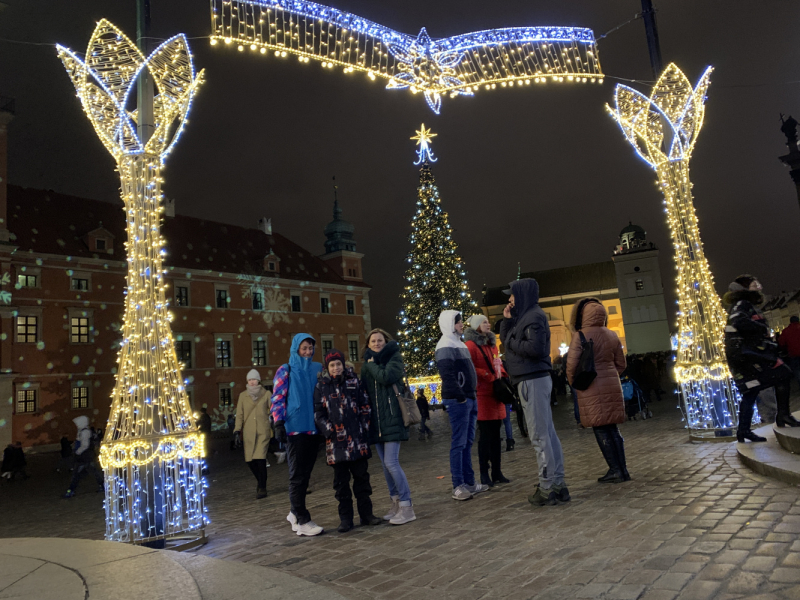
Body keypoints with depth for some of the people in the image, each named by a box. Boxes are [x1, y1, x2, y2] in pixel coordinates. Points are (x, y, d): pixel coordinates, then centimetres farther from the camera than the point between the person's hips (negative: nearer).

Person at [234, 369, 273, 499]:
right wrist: (237, 431, -1)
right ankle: (260, 481, 28)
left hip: (263, 431, -2)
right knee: (250, 460, 0)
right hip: (248, 433, 2)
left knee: (260, 458, -14)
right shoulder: (243, 395, 9)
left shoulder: (266, 394, 5)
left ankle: (262, 488, -2)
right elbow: (239, 415, 8)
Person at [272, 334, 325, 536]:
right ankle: (302, 521, 3)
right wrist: (279, 425, -13)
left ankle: (295, 513, 27)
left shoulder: (317, 368, 10)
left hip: (313, 427, 5)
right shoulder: (286, 371, -2)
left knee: (306, 472, 12)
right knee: (297, 474, -1)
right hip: (295, 428, -5)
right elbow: (277, 399, -5)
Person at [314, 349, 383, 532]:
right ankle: (345, 518, 14)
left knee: (362, 477, 9)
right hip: (336, 442, -1)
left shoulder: (354, 382, 7)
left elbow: (365, 406, 8)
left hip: (358, 440, 1)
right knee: (341, 481, 6)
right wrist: (328, 431, -7)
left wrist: (364, 427, 0)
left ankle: (366, 513, 19)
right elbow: (318, 413, 3)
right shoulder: (321, 387, 4)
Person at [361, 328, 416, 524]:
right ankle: (396, 502, 22)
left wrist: (371, 365, -6)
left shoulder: (394, 358, -1)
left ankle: (406, 507, -3)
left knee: (391, 462, -12)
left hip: (392, 418, -6)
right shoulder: (367, 364, 15)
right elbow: (363, 388, 15)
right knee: (386, 465, 10)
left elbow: (386, 377, -19)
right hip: (375, 420, 6)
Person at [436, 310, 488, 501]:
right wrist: (460, 396, -18)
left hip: (469, 398, 10)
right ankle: (458, 486, -1)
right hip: (457, 400, -10)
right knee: (459, 443, -6)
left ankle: (469, 482, 19)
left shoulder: (459, 344, 18)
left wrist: (472, 394, 14)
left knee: (468, 442, 12)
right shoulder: (445, 346, -12)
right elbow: (447, 375, -21)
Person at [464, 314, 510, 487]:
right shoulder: (471, 345, -7)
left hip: (496, 394, 8)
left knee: (495, 434, 9)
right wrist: (488, 376, -17)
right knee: (486, 434, -5)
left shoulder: (492, 344, 19)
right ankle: (484, 474, 3)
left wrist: (503, 377, 8)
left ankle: (497, 472, 15)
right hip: (482, 395, -8)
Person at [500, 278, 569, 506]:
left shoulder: (534, 316, -11)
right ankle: (558, 483, 18)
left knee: (539, 435, -7)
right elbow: (505, 339, 20)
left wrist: (512, 343, -10)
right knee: (548, 433, 11)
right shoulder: (524, 316, 18)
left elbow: (536, 348, -22)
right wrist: (507, 319, 8)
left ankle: (547, 488, -2)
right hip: (533, 379, 10)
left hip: (533, 381, -10)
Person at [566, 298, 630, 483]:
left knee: (601, 430, 1)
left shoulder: (580, 336, -11)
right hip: (613, 386, 6)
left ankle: (615, 470, 3)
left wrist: (574, 382, 4)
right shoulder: (612, 335, 8)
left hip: (591, 389, -6)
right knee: (613, 428, 13)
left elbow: (572, 365, -13)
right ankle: (622, 470, 16)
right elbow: (621, 363, 13)